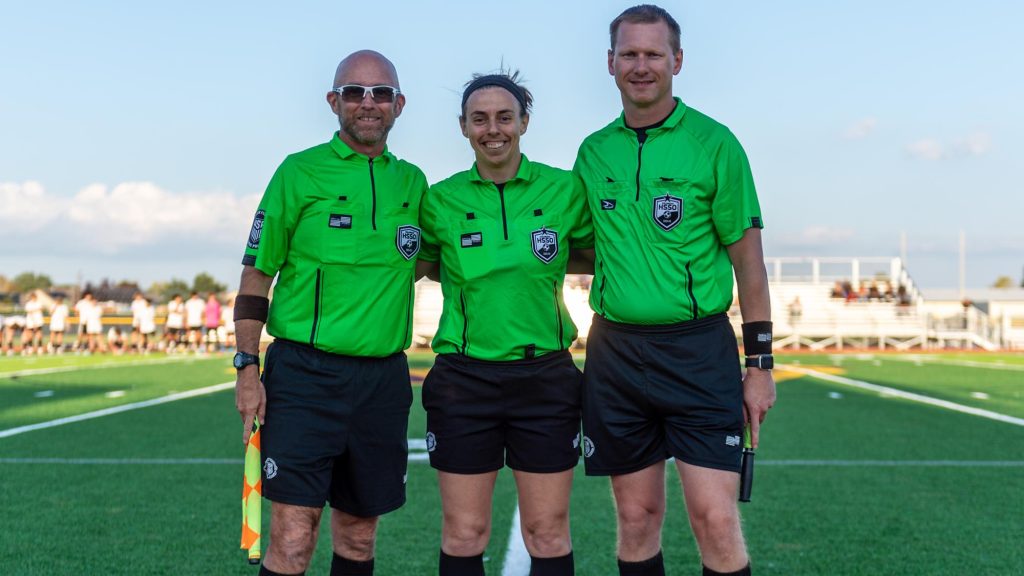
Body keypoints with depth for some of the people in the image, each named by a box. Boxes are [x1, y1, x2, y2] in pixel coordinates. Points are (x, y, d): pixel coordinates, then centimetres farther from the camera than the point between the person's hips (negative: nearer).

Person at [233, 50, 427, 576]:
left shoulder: (412, 182, 11)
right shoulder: (299, 173, -1)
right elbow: (255, 276, 0)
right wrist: (247, 369, -7)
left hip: (384, 379, 4)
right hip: (306, 373, -4)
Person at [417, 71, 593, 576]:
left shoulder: (564, 190, 0)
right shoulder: (441, 200, 0)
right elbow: (417, 265, 14)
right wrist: (483, 274, 3)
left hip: (545, 377, 0)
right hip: (464, 379, 0)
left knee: (548, 534, 7)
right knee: (464, 535, 6)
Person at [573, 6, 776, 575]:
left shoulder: (714, 143, -3)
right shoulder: (593, 151, 8)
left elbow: (747, 256, -1)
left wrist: (760, 364, -4)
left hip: (698, 351, -3)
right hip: (614, 351, 4)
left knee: (717, 521, -6)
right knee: (637, 518, 10)